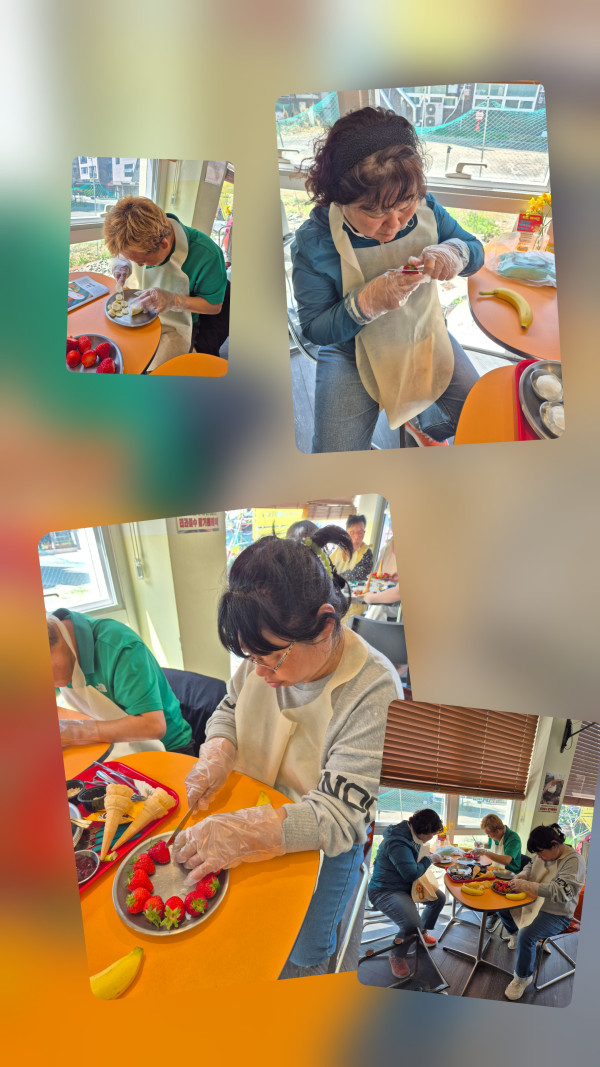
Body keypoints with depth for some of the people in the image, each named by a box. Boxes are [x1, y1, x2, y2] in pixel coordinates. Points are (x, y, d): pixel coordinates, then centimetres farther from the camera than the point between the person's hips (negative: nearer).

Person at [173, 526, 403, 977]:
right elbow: (229, 711, 3)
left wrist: (241, 831, -43)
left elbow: (337, 820, -31)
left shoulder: (374, 691, -32)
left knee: (301, 957, 17)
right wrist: (217, 754, -19)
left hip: (323, 843, -4)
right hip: (251, 818, 4)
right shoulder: (268, 650, -16)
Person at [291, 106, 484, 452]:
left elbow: (475, 250, 0)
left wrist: (453, 252, -27)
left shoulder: (423, 208, -13)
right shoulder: (314, 240, -23)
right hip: (354, 354, -3)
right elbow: (314, 329, -18)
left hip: (425, 336, 4)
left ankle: (423, 423, 34)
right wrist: (366, 303, -38)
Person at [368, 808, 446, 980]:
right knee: (412, 924, -29)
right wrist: (429, 859, -14)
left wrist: (426, 854, 1)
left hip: (406, 885, 10)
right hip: (385, 891, -10)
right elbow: (412, 874, -28)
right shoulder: (397, 844, -32)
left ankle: (422, 932, 35)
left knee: (439, 898, 11)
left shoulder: (412, 834, 0)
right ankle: (396, 957, 0)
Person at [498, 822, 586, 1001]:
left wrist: (526, 886, -35)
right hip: (534, 903, 8)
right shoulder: (544, 853, -1)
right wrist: (522, 875, -8)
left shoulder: (573, 861, -25)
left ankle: (523, 978, -4)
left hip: (556, 914, -8)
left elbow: (561, 892, -35)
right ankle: (514, 935, 31)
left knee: (526, 935, -27)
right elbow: (530, 866, 16)